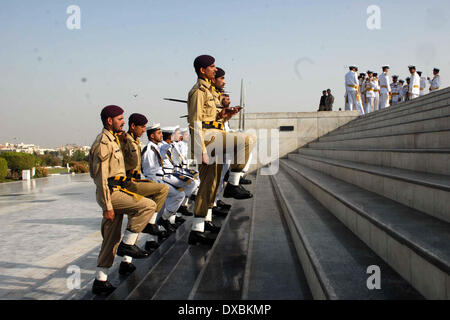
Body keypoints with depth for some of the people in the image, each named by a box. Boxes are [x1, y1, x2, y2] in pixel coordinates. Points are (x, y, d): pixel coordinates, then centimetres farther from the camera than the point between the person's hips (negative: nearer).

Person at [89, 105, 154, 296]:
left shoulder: (112, 140, 18)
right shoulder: (103, 142, -13)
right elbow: (101, 176, -19)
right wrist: (107, 206, -20)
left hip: (117, 191, 10)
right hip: (110, 193, -10)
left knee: (111, 238, 10)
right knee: (148, 205, -19)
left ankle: (100, 280, 15)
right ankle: (127, 244, -9)